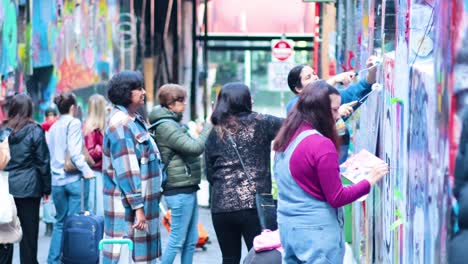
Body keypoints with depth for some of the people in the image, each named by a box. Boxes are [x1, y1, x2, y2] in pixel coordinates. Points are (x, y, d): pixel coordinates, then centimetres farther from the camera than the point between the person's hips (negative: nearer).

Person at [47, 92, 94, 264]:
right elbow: (74, 151, -16)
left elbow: (50, 154, 15)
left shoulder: (53, 127, 15)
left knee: (60, 222, 14)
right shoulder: (73, 123, -5)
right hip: (73, 178, -6)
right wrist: (86, 170, -16)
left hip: (57, 180, 6)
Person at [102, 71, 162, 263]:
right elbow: (126, 169, -20)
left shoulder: (135, 120, 14)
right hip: (126, 203, -10)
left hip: (144, 199, 10)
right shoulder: (121, 123, -16)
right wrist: (137, 206, -21)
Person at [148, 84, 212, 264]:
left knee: (191, 240, 12)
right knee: (177, 240, -6)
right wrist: (210, 126, -14)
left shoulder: (173, 123, 16)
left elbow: (189, 149, 21)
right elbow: (195, 147, -21)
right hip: (179, 190, -10)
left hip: (187, 188, 10)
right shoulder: (166, 126, -15)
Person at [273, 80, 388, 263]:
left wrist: (340, 170, 18)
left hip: (287, 227, 8)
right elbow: (337, 198, -14)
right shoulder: (321, 145, -17)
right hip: (316, 231, -8)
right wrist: (369, 181, -7)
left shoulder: (286, 140, 7)